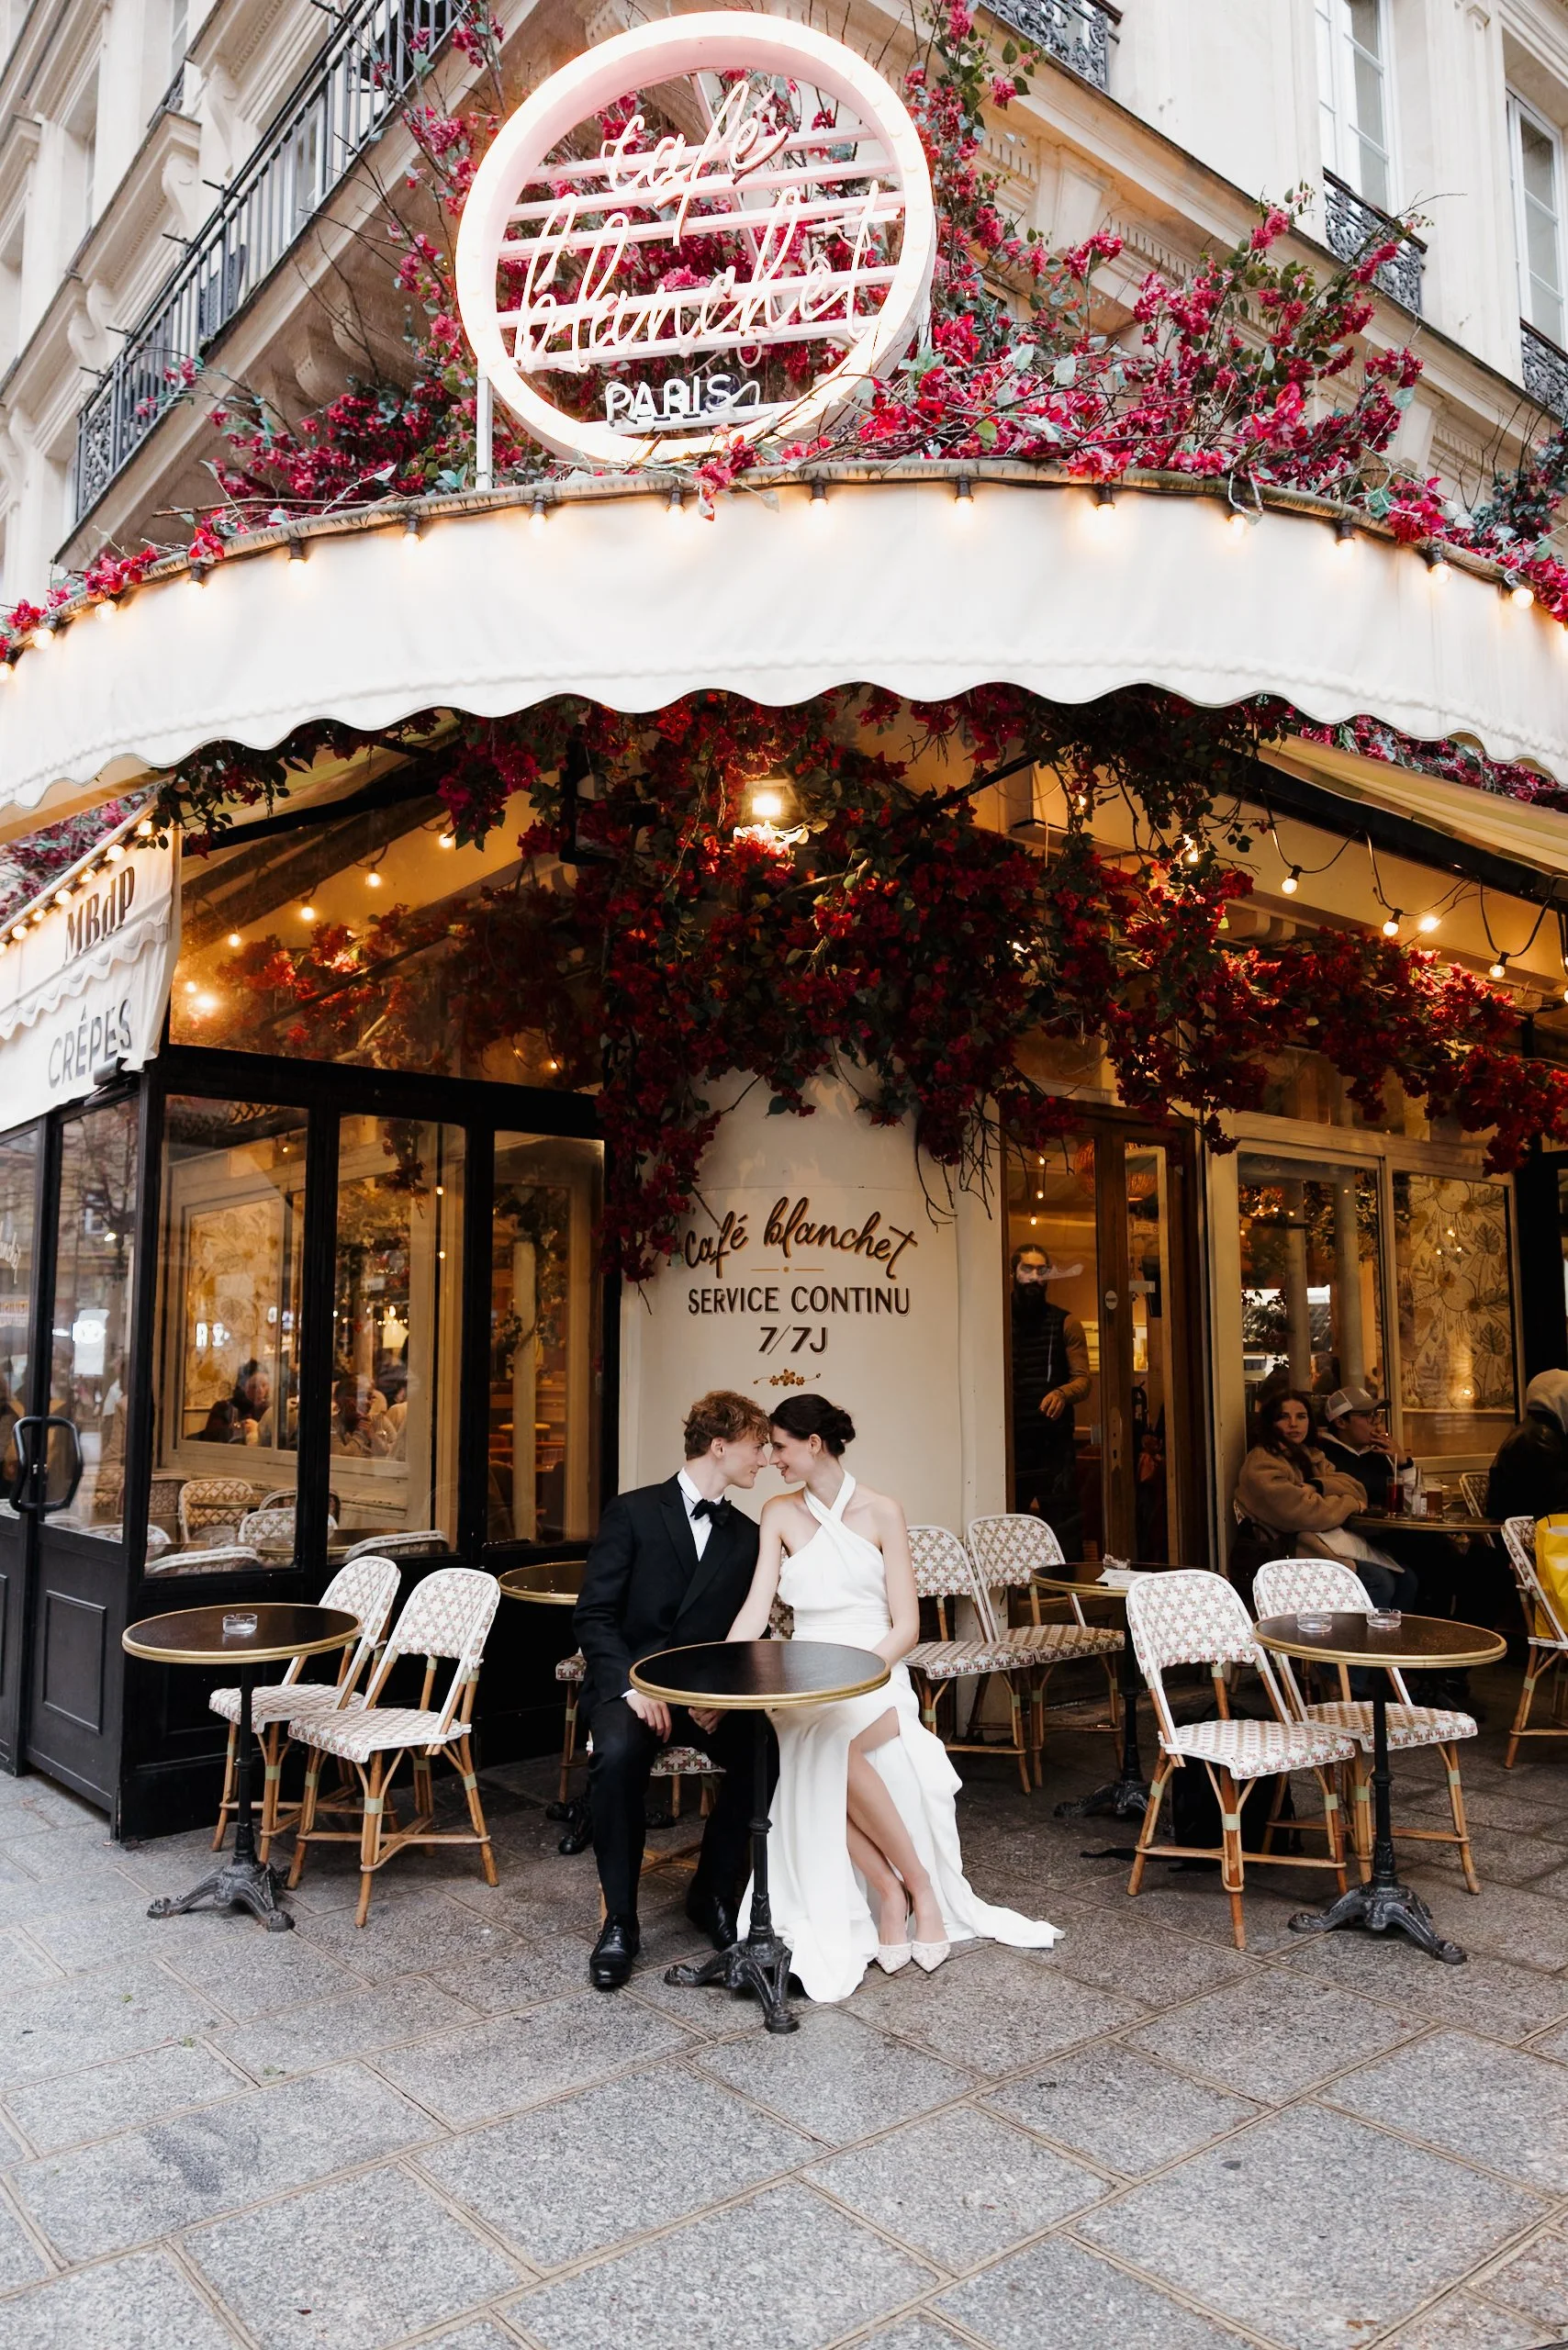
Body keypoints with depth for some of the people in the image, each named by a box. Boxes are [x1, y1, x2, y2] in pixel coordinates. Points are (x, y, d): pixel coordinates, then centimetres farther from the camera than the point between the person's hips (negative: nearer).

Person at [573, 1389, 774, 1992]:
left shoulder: (748, 1536, 10)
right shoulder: (633, 1512, -4)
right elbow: (593, 1617, -7)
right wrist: (631, 1686, -20)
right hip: (629, 1683, -3)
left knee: (762, 1754, -25)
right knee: (618, 1755, -34)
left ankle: (714, 1895, -1)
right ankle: (620, 1921, -15)